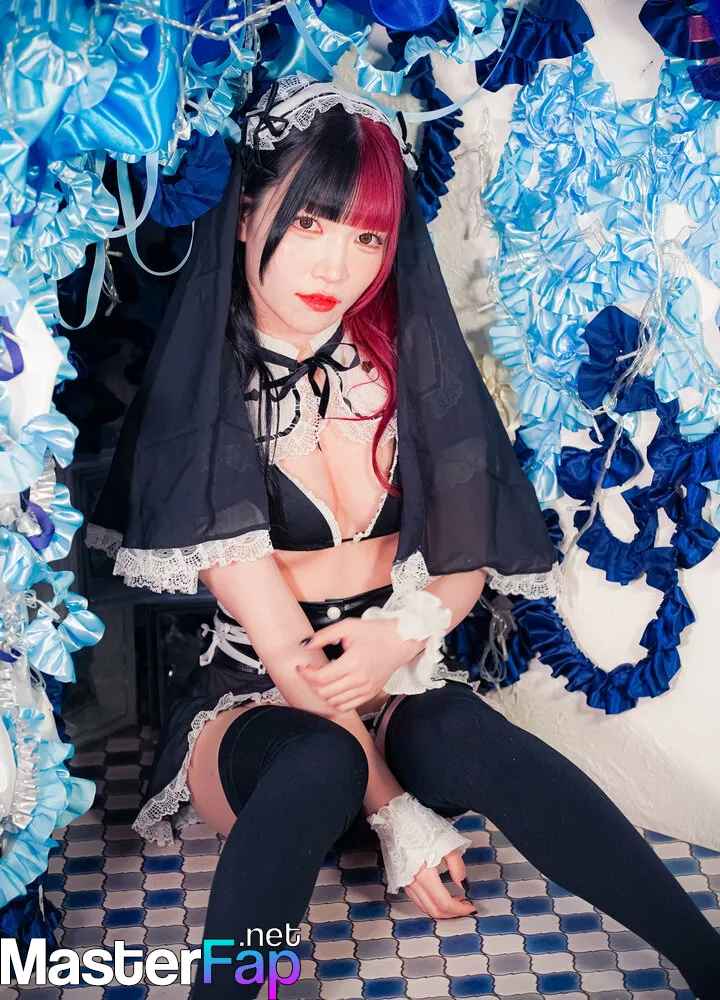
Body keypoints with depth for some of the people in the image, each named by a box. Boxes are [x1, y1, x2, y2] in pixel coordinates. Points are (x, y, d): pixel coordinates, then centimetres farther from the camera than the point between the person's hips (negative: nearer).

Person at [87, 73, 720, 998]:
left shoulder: (405, 358, 1)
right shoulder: (197, 389, -10)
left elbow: (471, 552, 4)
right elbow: (282, 643, -16)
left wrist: (407, 631, -17)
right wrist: (398, 814, -21)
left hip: (399, 679, 3)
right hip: (252, 699, -2)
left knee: (463, 738, -31)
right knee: (321, 764, -36)